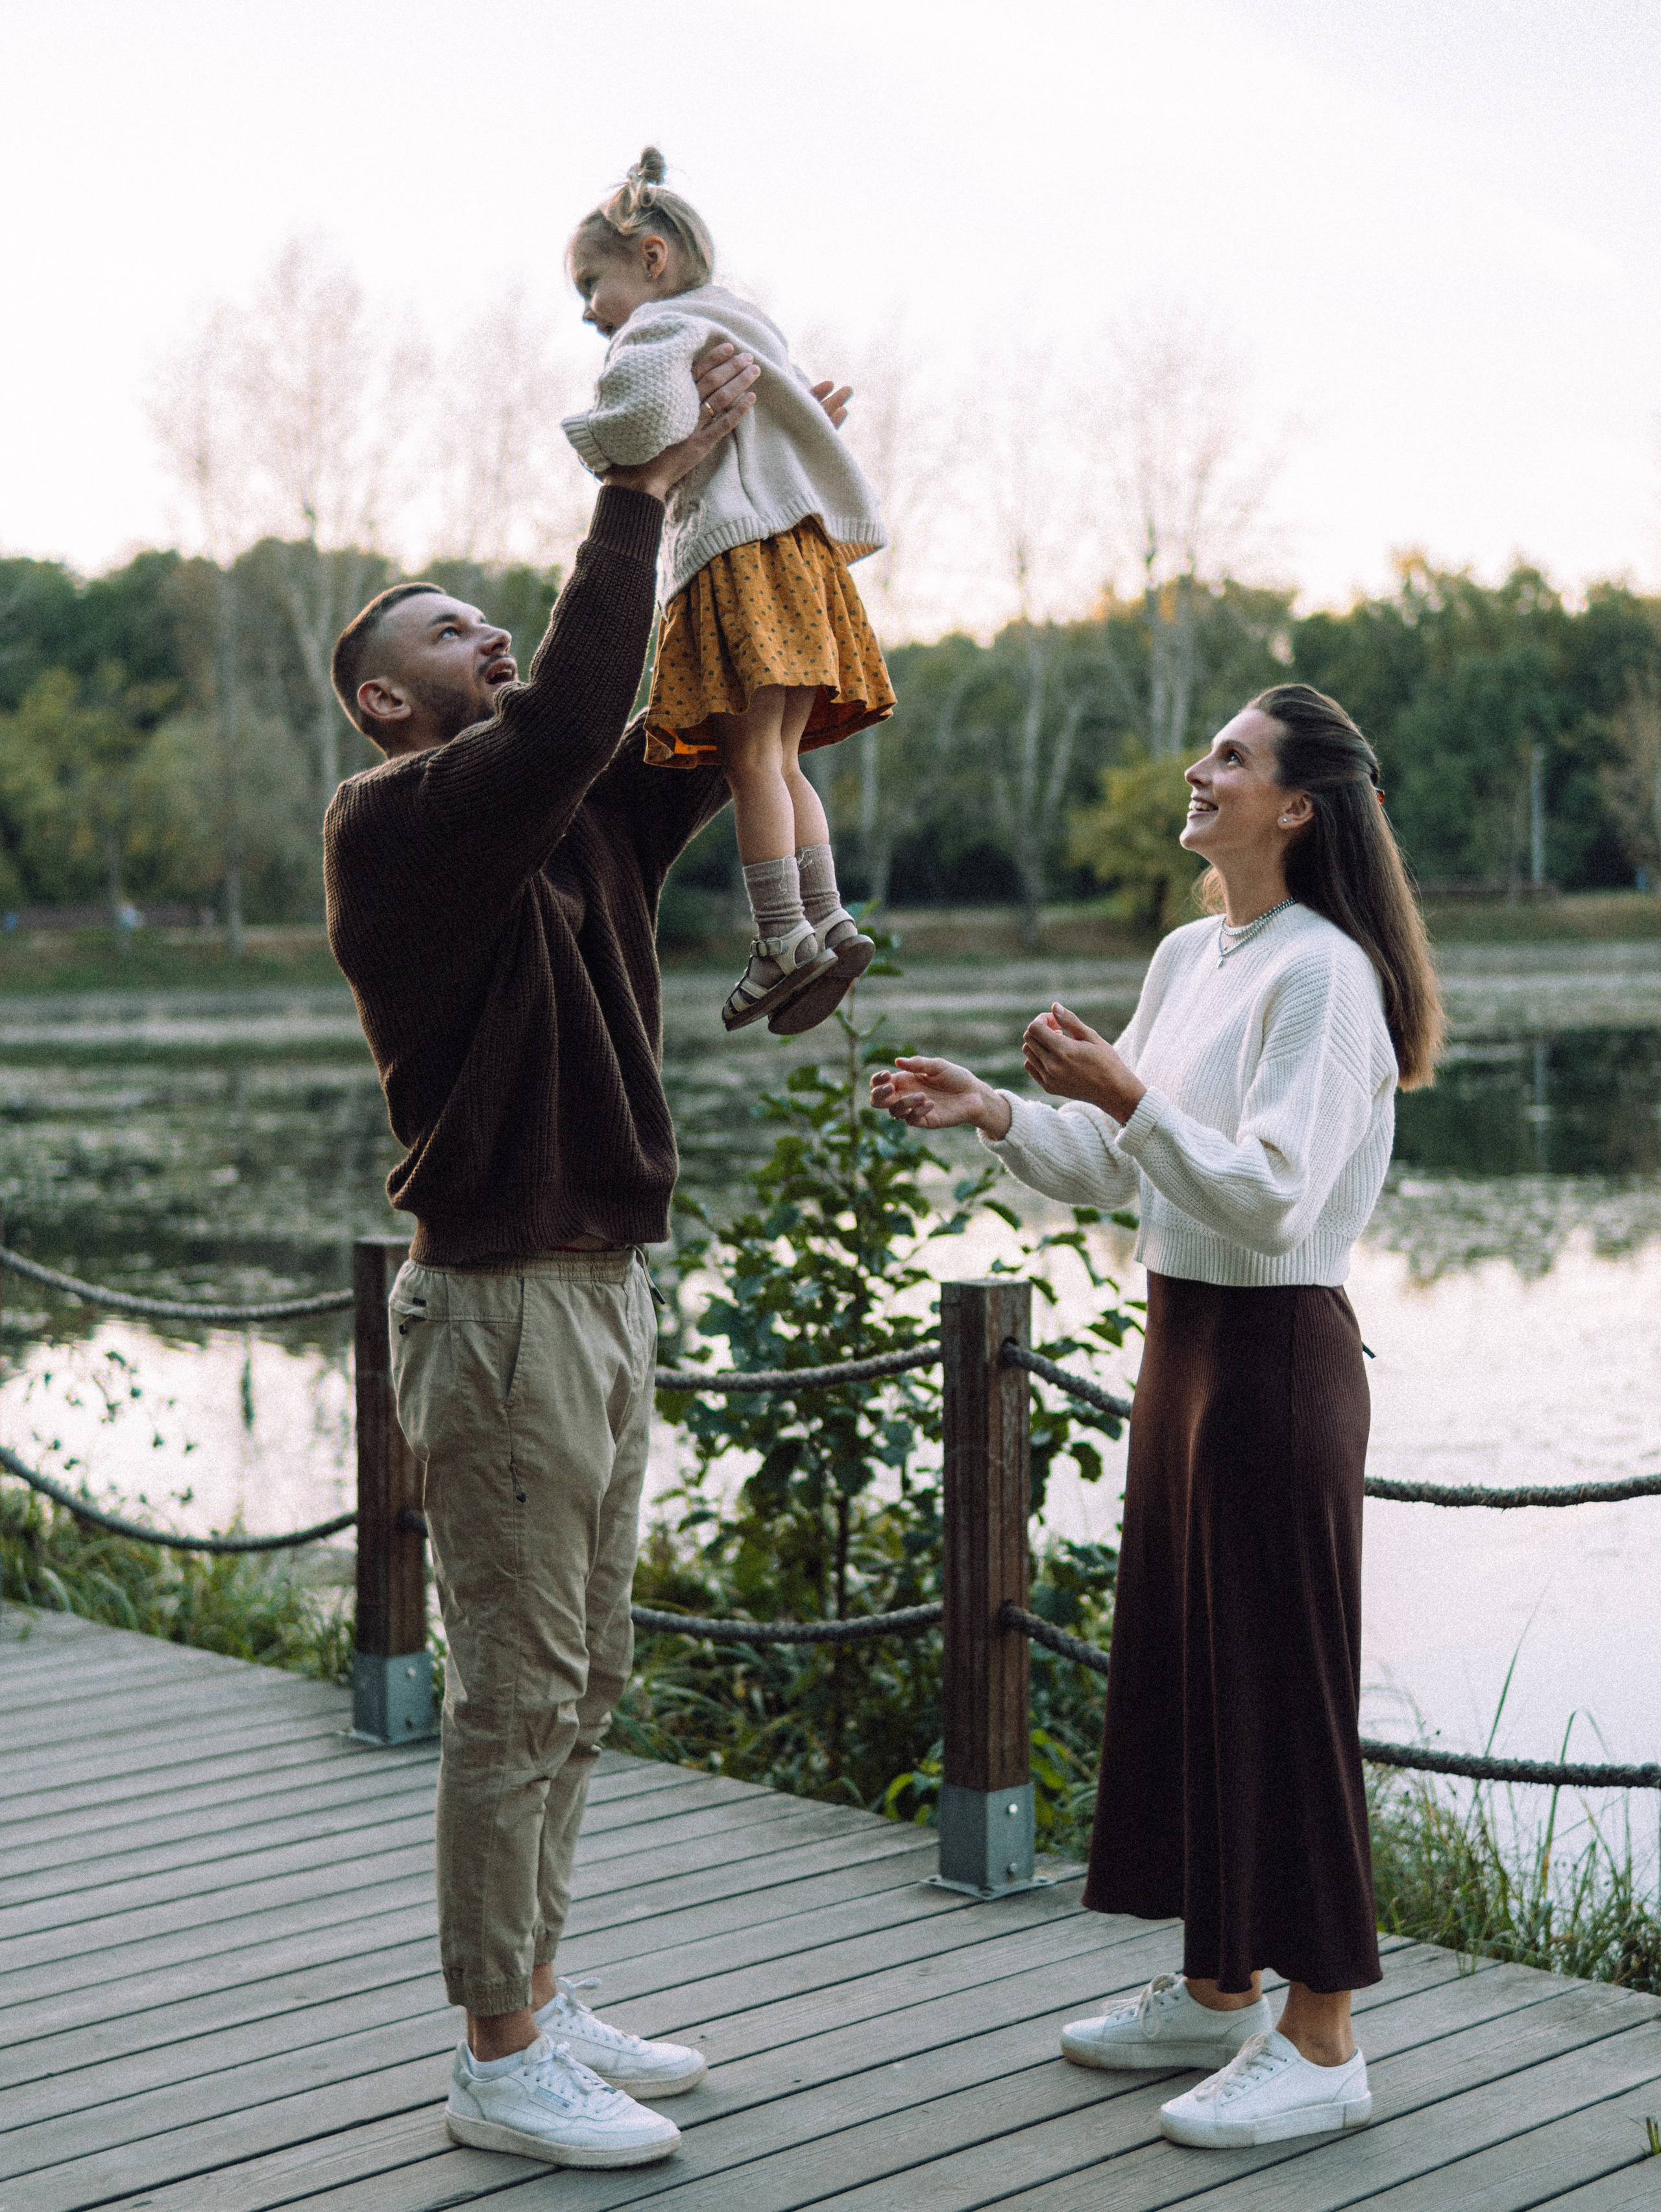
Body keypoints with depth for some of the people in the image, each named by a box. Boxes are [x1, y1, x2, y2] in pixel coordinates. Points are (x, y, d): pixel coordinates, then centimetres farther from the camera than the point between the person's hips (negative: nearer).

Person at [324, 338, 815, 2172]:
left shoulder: (583, 820, 13)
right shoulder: (395, 825, -12)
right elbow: (570, 708, -27)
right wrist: (645, 485, -21)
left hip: (600, 1290, 9)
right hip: (503, 1300, -9)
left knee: (578, 1682, 16)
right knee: (515, 1695, -2)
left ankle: (540, 2003, 28)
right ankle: (500, 2062, 9)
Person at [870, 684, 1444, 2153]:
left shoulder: (1321, 972, -15)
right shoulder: (1188, 957, 12)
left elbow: (1272, 1196, -24)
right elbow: (1110, 1169, 17)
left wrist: (1129, 1097, -30)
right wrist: (995, 1114, 4)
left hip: (1277, 1354, -9)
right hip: (1185, 1339, 9)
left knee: (1280, 1680, -2)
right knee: (1179, 1662, 15)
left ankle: (1321, 2044, 10)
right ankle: (1219, 1991, 29)